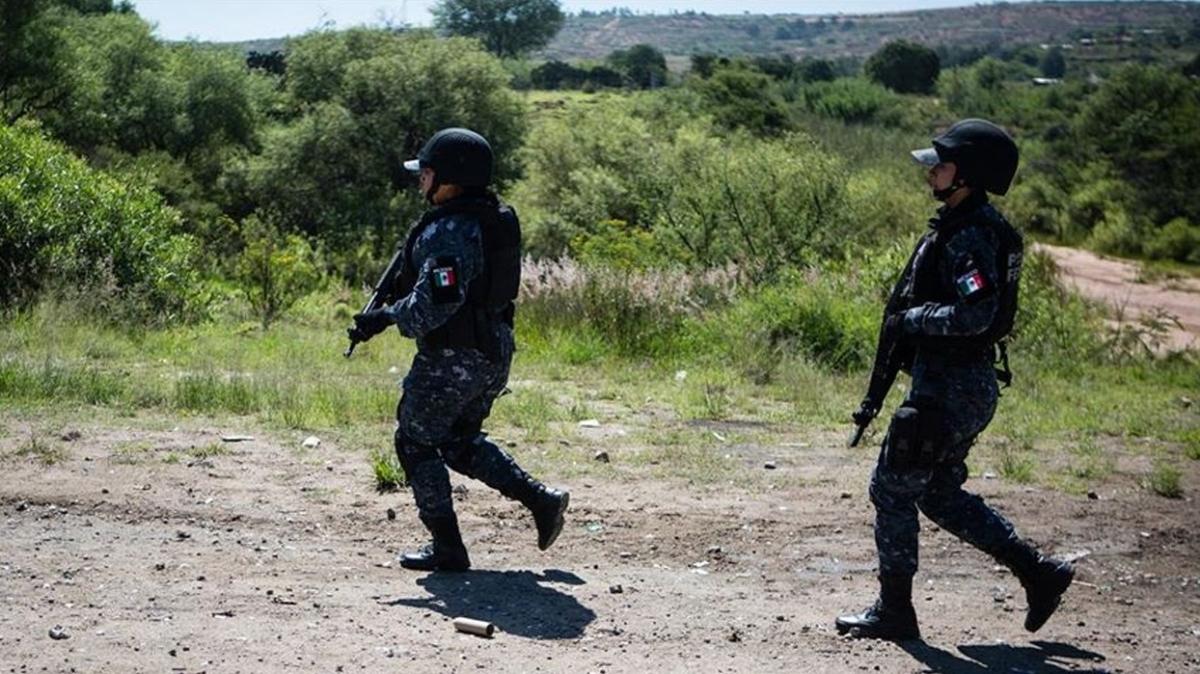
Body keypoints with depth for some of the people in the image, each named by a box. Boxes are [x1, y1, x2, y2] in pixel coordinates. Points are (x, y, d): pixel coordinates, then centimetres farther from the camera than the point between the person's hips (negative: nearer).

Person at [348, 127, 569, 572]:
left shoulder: (448, 231, -21)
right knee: (460, 442, 24)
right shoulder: (500, 218, 8)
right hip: (495, 352, 9)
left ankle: (447, 548, 9)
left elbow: (436, 302, -29)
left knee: (415, 444, 8)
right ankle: (541, 500, 15)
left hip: (452, 359, -9)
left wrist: (386, 318, -16)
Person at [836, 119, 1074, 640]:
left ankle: (894, 611, 11)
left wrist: (908, 319, -18)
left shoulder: (971, 236, -20)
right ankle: (1038, 572, 21)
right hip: (966, 382, 10)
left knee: (892, 488, 0)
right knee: (941, 494, 18)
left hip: (949, 388, -10)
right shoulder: (964, 226, 13)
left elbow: (973, 315, -30)